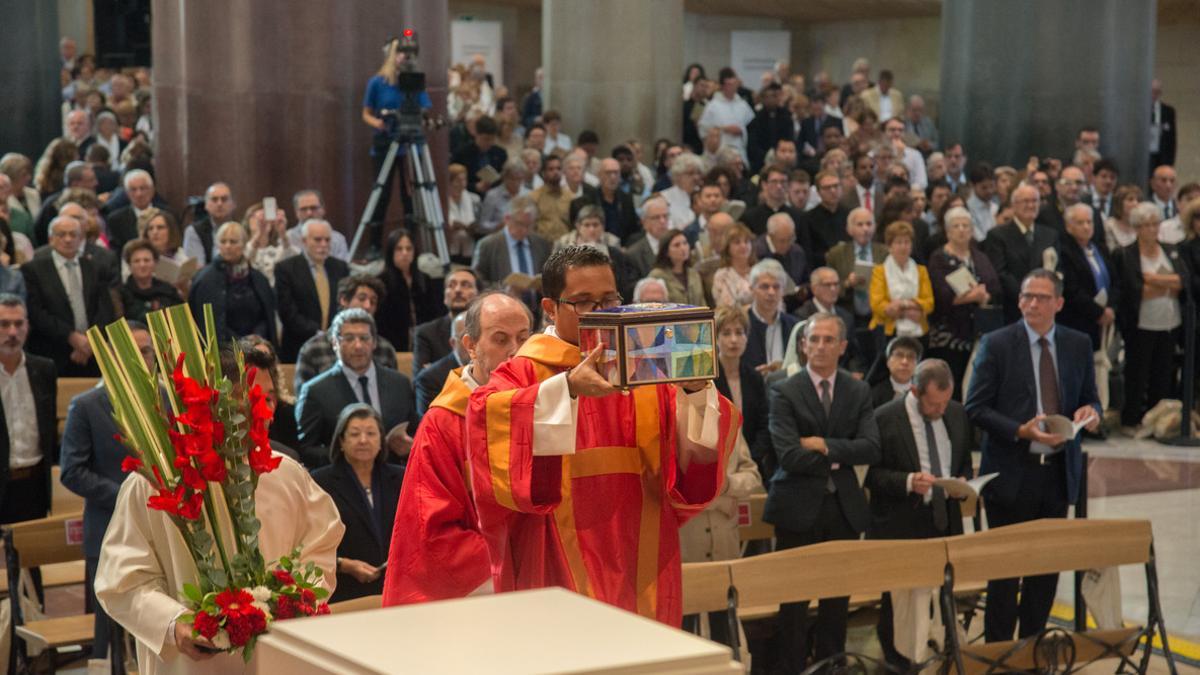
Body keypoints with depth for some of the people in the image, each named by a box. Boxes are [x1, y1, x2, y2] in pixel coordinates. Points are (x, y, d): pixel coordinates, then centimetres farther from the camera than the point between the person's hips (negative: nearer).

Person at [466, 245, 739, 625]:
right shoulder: (523, 374, 0)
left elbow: (698, 450, -3)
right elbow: (486, 414, -22)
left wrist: (695, 389, -23)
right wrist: (567, 388, -33)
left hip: (640, 566, 3)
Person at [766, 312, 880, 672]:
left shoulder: (858, 392, 7)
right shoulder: (784, 393, -4)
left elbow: (871, 449, -6)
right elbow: (789, 456, -15)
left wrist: (826, 446, -14)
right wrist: (838, 459, -7)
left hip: (844, 508, 3)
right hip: (799, 508, -3)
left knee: (838, 600, 9)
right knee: (794, 602, 1)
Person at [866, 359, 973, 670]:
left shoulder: (957, 414, 7)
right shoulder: (884, 419, -10)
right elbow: (871, 475, -9)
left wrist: (963, 481, -3)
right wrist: (908, 481, -24)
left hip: (945, 520, 4)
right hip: (900, 527, -4)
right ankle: (897, 664, 16)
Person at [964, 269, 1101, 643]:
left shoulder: (1078, 345, 6)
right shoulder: (996, 344, -5)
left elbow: (1089, 400, 13)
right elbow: (975, 408, -8)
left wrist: (1090, 413, -11)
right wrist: (1020, 431, -21)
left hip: (1059, 471, 4)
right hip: (1011, 472, -4)